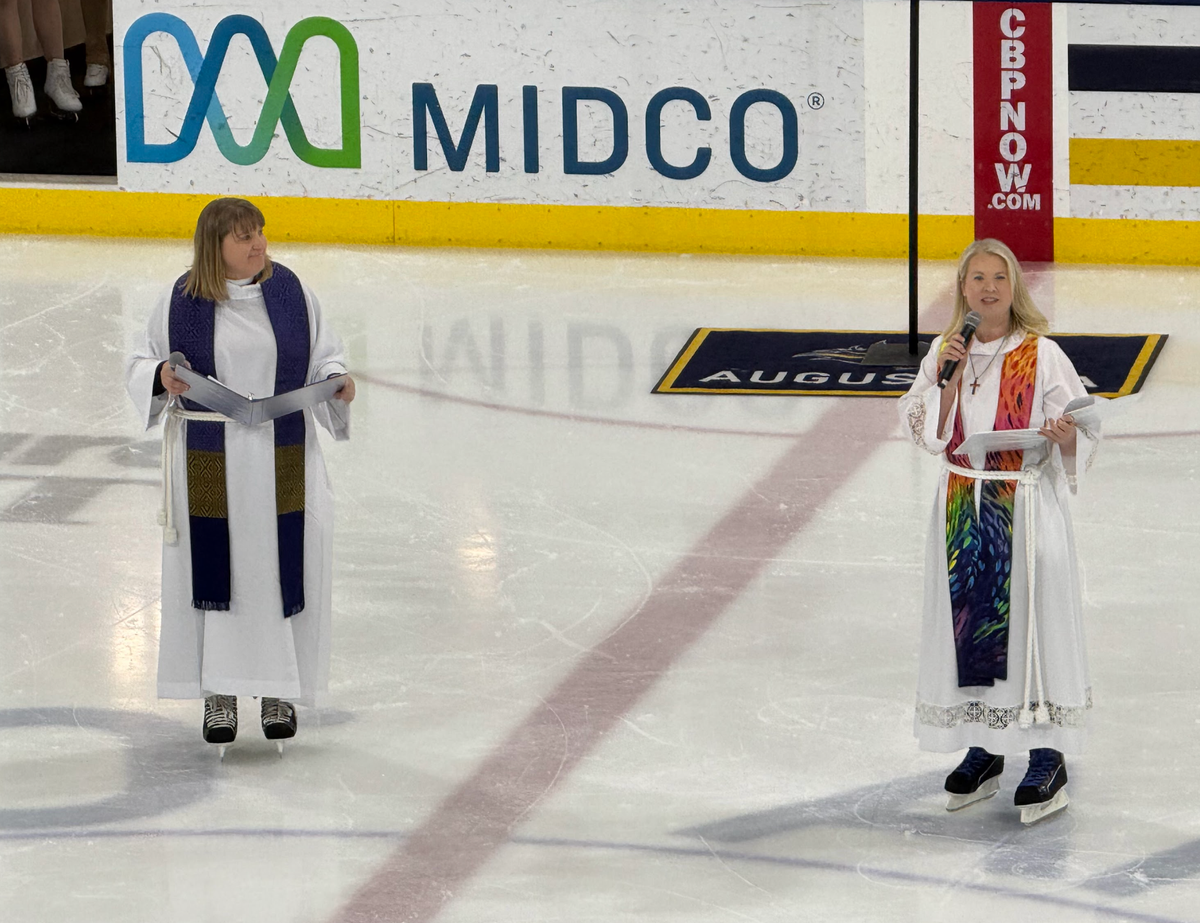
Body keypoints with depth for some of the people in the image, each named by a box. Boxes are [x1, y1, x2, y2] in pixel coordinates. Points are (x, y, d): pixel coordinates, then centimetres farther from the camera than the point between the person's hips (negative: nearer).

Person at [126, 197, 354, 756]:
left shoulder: (290, 292, 2)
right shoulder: (182, 301, -2)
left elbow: (323, 356, 11)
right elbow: (142, 365, 7)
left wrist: (337, 383, -9)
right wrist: (159, 376, -15)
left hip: (282, 464, 1)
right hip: (208, 466, -1)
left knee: (281, 571, 2)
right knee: (215, 569, 2)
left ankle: (279, 693, 16)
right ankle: (219, 694, 15)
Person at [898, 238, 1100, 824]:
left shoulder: (1041, 355, -6)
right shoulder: (946, 352, 4)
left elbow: (1082, 441, -4)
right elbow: (930, 436, -1)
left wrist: (1066, 436, -26)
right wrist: (948, 379, -13)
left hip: (1028, 506, -4)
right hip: (964, 505, 4)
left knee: (1033, 620, -4)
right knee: (968, 616, 8)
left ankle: (1047, 760, 5)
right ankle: (983, 751, 22)